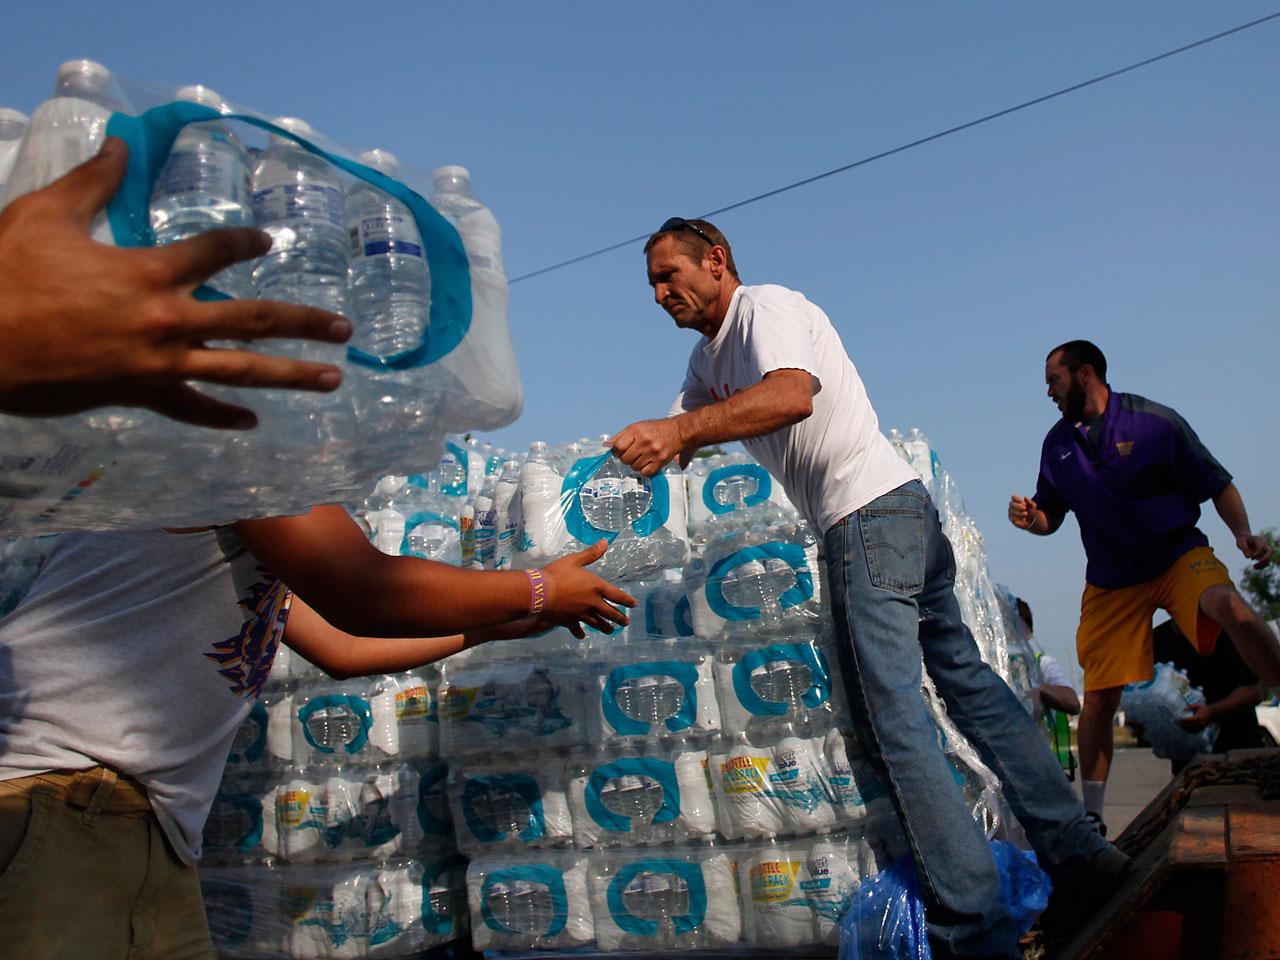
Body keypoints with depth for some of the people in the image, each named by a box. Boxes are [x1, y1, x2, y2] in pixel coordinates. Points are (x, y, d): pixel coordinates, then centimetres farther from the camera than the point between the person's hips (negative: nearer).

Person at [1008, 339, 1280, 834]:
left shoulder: (1154, 421, -7)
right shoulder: (1058, 443, 4)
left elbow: (1217, 484, -2)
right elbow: (1050, 518, 12)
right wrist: (1030, 517, -11)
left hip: (1178, 554, -2)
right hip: (1112, 579, 3)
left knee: (1231, 608, -37)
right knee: (1098, 698, -1)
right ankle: (1091, 817, 15)